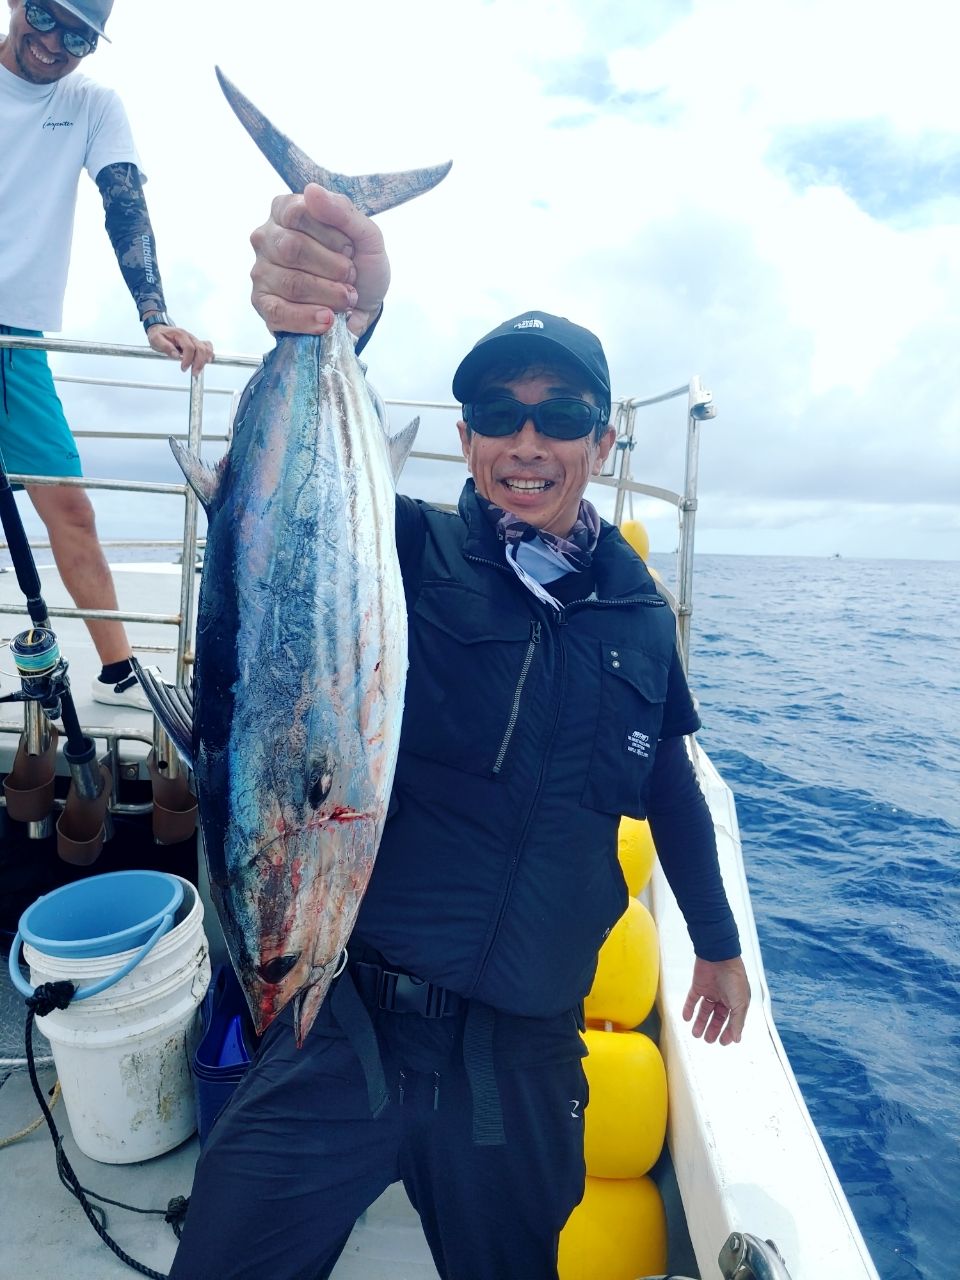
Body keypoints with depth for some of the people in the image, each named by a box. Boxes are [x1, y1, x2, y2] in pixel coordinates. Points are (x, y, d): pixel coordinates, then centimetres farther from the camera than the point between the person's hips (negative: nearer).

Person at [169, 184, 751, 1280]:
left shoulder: (639, 611, 2)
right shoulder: (408, 557, -7)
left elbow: (668, 783, 14)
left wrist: (718, 942, 24)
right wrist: (330, 330, -48)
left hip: (526, 1060, 3)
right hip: (345, 1034, -2)